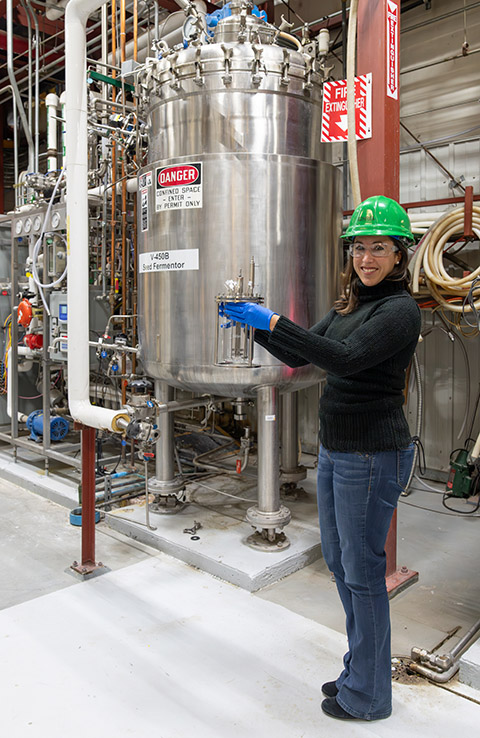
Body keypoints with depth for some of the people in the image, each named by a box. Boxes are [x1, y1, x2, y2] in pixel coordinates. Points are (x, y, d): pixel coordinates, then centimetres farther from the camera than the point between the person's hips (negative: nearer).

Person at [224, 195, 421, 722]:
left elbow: (346, 358, -29)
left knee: (362, 571, 4)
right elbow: (300, 355, 13)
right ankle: (358, 670, 40)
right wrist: (255, 325, -1)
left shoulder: (400, 310, -14)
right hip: (335, 449, 9)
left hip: (373, 455, -9)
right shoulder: (349, 305, 12)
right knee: (337, 560, 19)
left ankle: (367, 696, 27)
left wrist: (273, 321, -29)